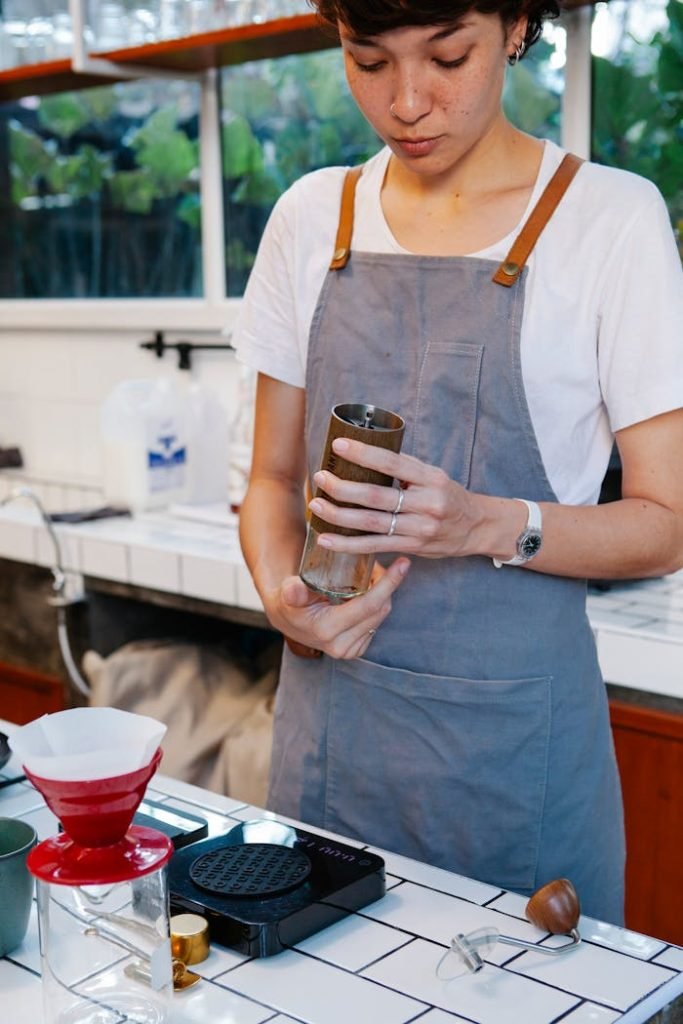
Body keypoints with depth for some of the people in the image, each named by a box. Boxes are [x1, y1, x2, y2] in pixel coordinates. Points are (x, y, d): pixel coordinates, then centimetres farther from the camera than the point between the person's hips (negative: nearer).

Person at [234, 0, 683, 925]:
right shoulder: (312, 218, 5)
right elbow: (274, 475, 10)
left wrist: (490, 525, -23)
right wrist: (280, 590, -10)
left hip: (513, 738, -3)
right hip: (330, 721, 4)